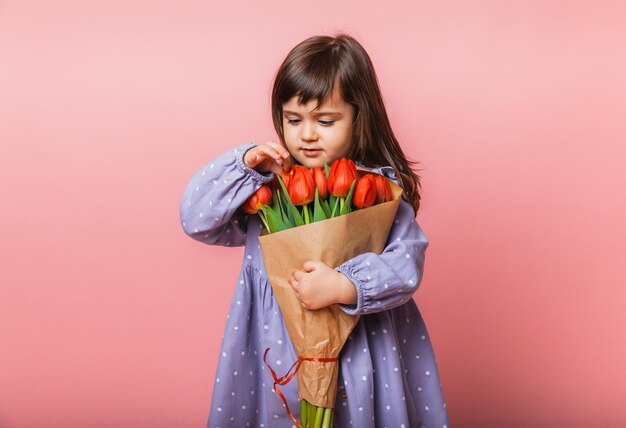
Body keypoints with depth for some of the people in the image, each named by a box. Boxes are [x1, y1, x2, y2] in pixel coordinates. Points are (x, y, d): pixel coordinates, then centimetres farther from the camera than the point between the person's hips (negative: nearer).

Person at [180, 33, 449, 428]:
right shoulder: (265, 186, -2)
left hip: (358, 351, -1)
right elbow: (197, 220, -5)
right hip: (276, 350, 2)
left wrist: (343, 287, -30)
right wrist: (245, 164, -16)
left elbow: (405, 262, -15)